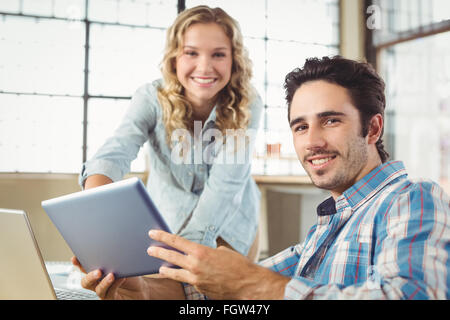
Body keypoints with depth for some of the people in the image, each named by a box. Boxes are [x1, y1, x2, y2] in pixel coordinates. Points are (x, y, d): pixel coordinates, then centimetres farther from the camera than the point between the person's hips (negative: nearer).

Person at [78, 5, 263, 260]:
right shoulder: (152, 99, -19)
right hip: (168, 220, 0)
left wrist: (190, 244, -40)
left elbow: (226, 182, -27)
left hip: (230, 227, 0)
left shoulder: (247, 105, -20)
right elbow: (114, 155, -34)